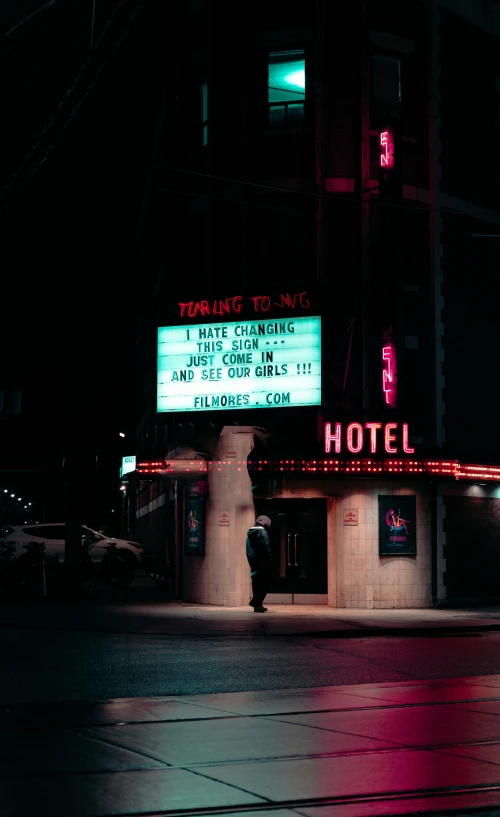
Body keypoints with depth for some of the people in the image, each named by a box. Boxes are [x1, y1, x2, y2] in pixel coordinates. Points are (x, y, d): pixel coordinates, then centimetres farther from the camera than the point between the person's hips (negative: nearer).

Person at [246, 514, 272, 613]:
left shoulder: (250, 533, 16)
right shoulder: (262, 532, -10)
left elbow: (248, 549, 16)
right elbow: (266, 548, -15)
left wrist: (251, 561, 15)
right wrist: (269, 561, -9)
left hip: (253, 563, 8)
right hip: (263, 564, -8)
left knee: (256, 584, 11)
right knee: (263, 584, -6)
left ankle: (257, 605, 11)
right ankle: (257, 603, -15)